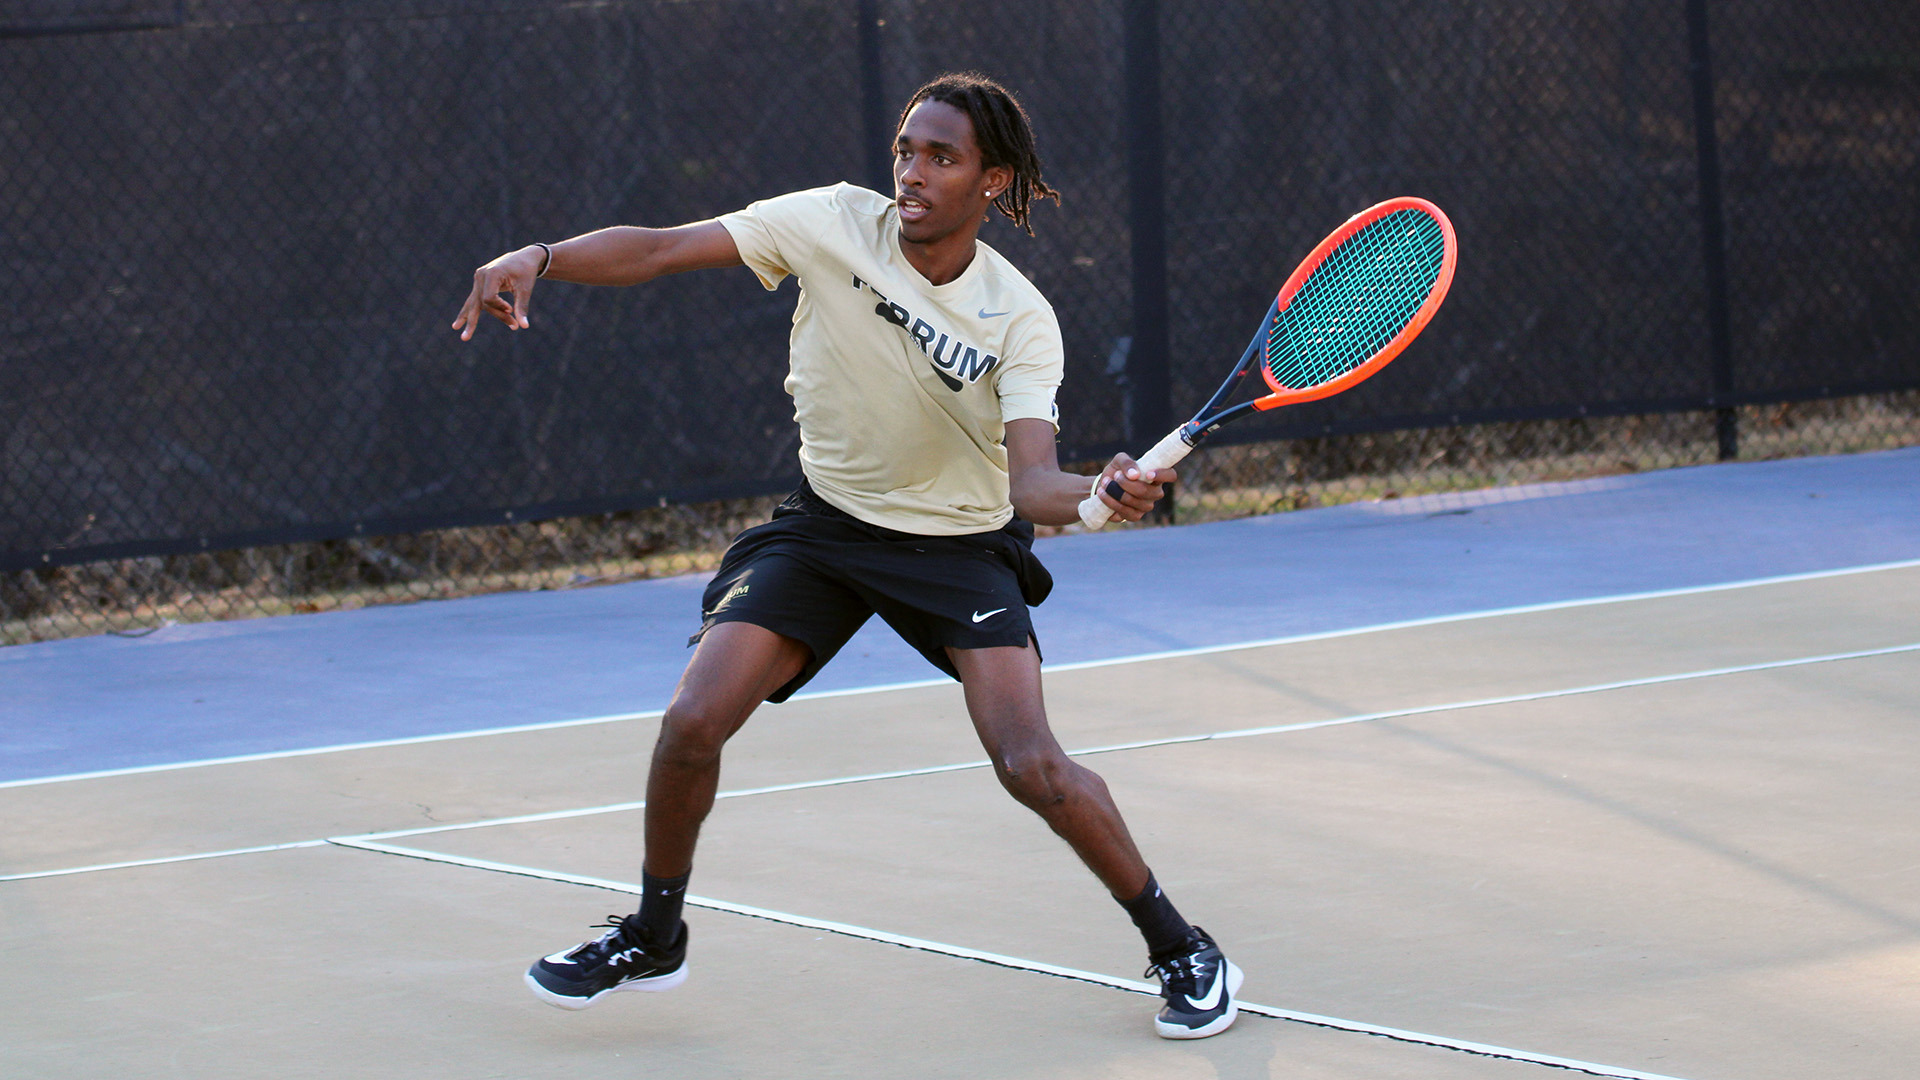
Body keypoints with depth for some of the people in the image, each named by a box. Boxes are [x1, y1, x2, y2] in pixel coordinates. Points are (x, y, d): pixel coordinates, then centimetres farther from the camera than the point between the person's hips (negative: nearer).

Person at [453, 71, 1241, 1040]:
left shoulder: (1020, 322, -19)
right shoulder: (835, 224, -15)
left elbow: (1033, 479, -30)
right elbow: (660, 250, -16)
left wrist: (1105, 492, -52)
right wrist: (539, 258, -31)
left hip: (961, 542, -2)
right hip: (825, 521, 3)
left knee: (1031, 766, -20)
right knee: (692, 722, -12)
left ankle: (1179, 948, 2)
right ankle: (653, 937, 15)